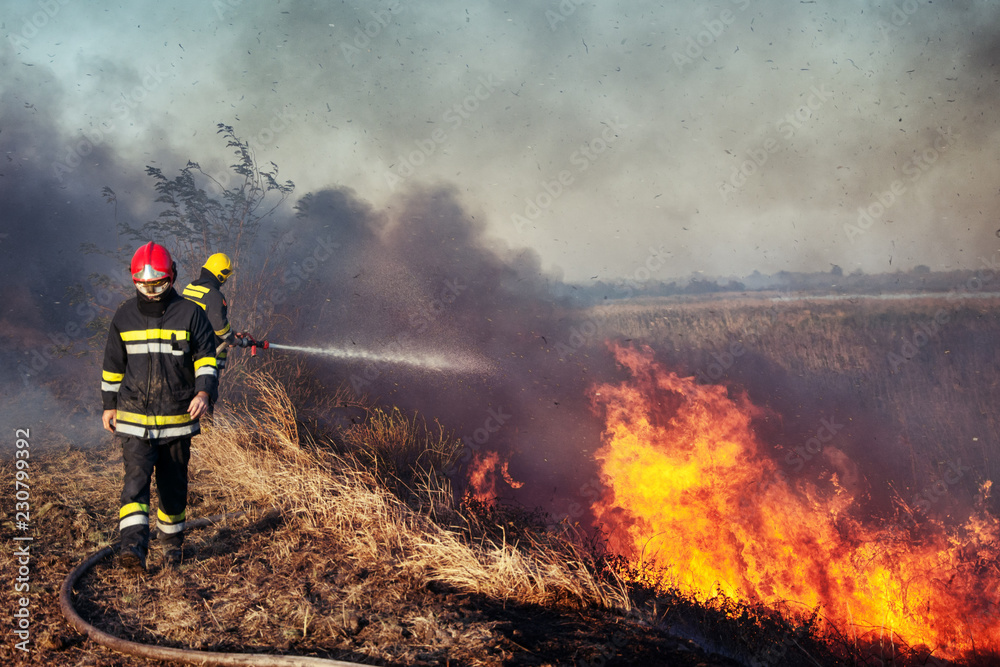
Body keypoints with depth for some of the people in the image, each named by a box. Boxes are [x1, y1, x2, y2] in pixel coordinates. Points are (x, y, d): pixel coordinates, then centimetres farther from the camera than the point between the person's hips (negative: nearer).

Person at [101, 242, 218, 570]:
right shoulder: (124, 316, 4)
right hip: (134, 418, 0)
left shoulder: (190, 314, -2)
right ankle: (133, 546, -21)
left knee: (173, 483, 11)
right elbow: (113, 363, 15)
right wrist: (109, 404, 18)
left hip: (178, 418, 0)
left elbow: (206, 356, 3)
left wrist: (203, 391, -13)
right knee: (136, 479, -14)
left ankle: (171, 539, 30)